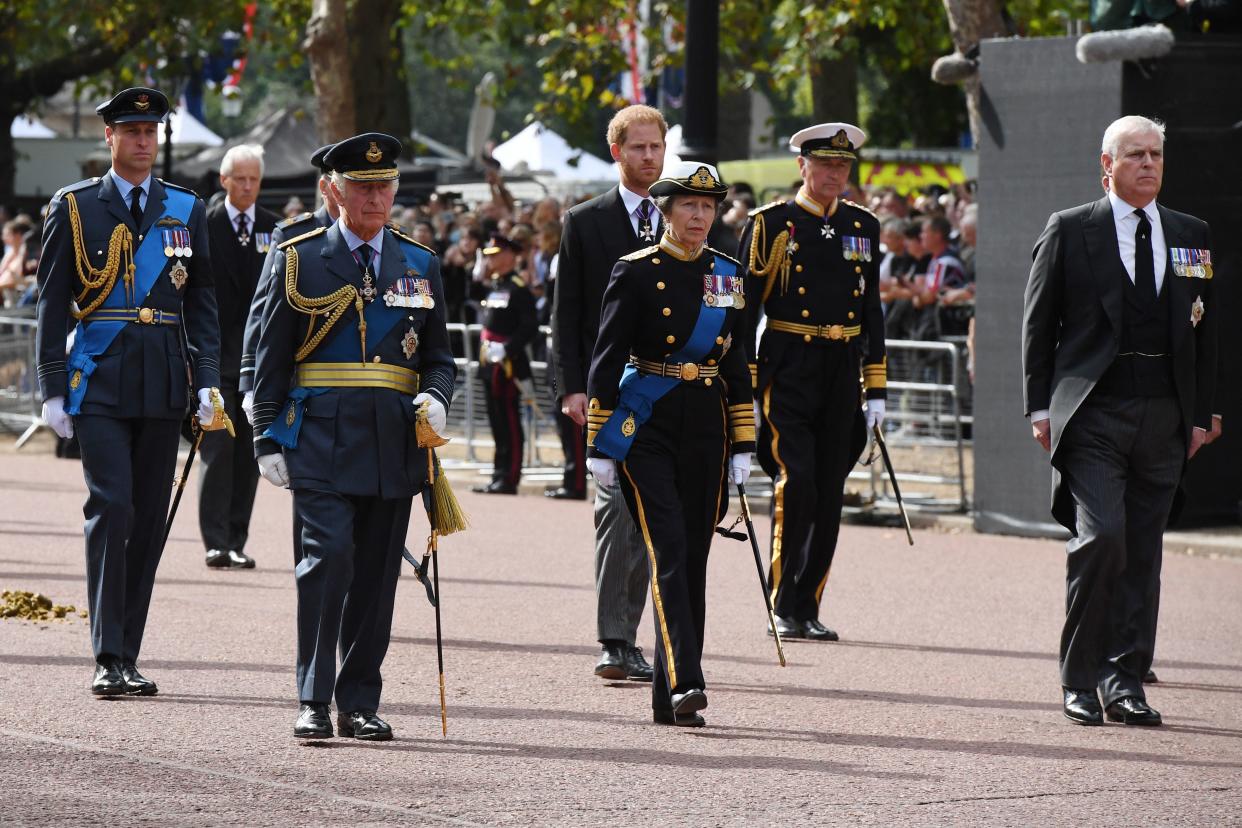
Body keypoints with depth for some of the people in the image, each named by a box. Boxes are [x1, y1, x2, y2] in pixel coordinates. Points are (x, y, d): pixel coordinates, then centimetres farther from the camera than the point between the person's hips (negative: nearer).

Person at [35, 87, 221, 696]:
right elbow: (52, 303, 3)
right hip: (98, 382, -3)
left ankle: (127, 657, 12)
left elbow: (202, 303, 12)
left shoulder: (187, 211, 11)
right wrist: (53, 389, -3)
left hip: (164, 385, 3)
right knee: (110, 508, -13)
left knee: (150, 519, 5)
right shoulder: (74, 207, 3)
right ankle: (107, 660, -12)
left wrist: (209, 383, 3)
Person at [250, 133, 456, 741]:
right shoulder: (300, 260, 4)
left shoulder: (419, 266, 12)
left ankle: (360, 704, 13)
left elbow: (438, 357, 17)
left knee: (377, 573, 5)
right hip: (321, 436, -3)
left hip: (394, 441, 3)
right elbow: (270, 360, 4)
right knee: (328, 555, -15)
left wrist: (435, 398, -5)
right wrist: (267, 441, -3)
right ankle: (313, 702, -10)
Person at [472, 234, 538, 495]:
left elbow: (530, 327, -18)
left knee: (509, 423, -6)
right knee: (498, 423, 12)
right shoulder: (495, 286, 16)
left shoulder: (518, 289, -12)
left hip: (508, 364, -9)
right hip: (491, 365, 9)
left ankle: (509, 479, -4)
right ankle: (499, 477, 16)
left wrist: (507, 349, -25)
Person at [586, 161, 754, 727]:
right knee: (668, 550, -15)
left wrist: (742, 446, 10)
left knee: (693, 556, 5)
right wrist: (599, 445, -7)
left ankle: (669, 699, 11)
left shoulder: (727, 275, 10)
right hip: (647, 427, -5)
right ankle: (684, 681, -23)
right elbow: (606, 360, -4)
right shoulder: (636, 272, -4)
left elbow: (737, 363, 14)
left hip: (706, 430, 5)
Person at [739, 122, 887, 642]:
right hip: (786, 371, -4)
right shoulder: (771, 224, -2)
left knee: (829, 493, 5)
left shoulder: (864, 227, 11)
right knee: (795, 482, -15)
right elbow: (745, 309, -2)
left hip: (842, 372, 5)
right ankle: (784, 608, -8)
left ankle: (807, 608, 13)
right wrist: (744, 388, -7)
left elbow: (872, 310, 16)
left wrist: (876, 388, 11)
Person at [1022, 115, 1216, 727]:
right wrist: (1040, 407, -1)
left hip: (1164, 417, 4)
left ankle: (1125, 680, 12)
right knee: (1101, 535, -16)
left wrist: (1200, 413, 11)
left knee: (1143, 550, 5)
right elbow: (1039, 323, 4)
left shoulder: (1191, 236, 13)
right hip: (1093, 413, -4)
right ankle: (1080, 679, -5)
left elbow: (1204, 327, 16)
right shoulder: (1069, 231, 3)